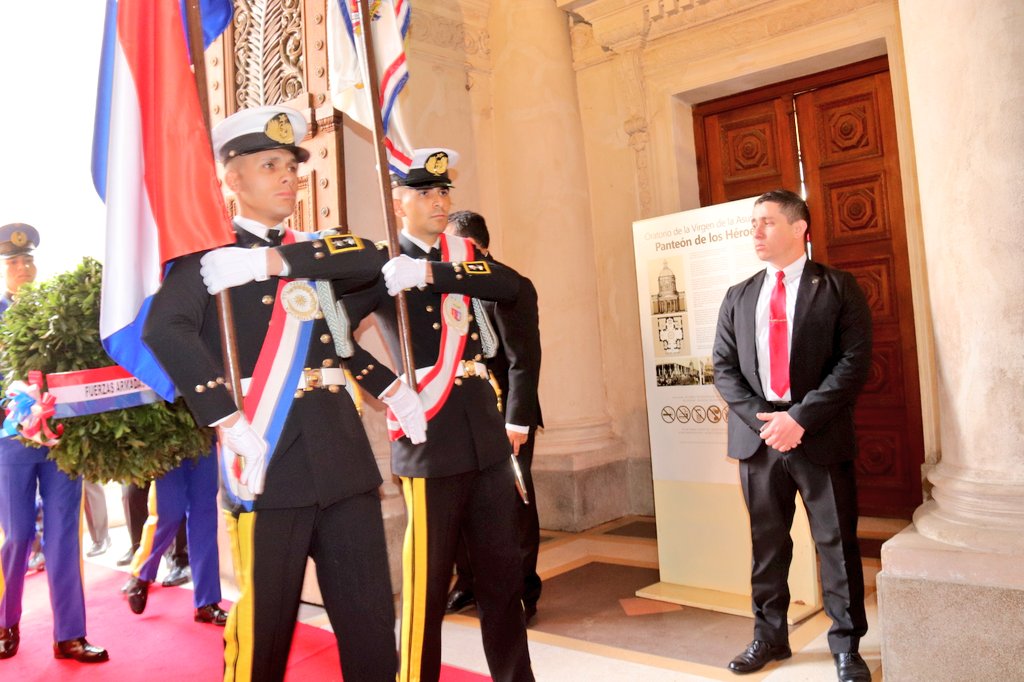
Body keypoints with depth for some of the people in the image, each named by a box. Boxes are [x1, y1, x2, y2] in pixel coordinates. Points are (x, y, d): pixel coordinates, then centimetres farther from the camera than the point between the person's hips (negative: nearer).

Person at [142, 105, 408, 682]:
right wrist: (229, 423, -23)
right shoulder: (212, 252, 1)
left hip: (342, 451, 5)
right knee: (265, 623, 5)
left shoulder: (312, 251, 19)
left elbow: (370, 260, -2)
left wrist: (276, 260, -11)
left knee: (371, 617, 9)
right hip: (271, 457, -5)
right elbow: (165, 327, -17)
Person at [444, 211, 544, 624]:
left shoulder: (510, 287, -12)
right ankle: (468, 585, 30)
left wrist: (516, 420, -18)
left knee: (514, 509, 6)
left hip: (502, 419, -7)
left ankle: (522, 593, 21)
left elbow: (525, 360, -15)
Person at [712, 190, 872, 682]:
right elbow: (724, 367, 6)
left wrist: (800, 418, -16)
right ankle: (770, 637, 28)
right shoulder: (739, 297, 11)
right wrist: (760, 419, -9)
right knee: (767, 543, 12)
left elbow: (854, 361, -8)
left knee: (837, 543, 5)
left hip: (821, 436, -3)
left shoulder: (837, 288, 0)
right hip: (756, 435, 3)